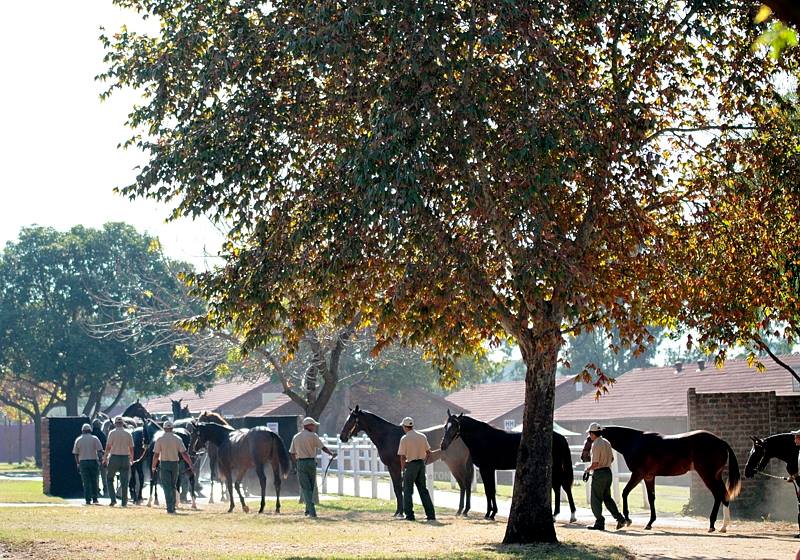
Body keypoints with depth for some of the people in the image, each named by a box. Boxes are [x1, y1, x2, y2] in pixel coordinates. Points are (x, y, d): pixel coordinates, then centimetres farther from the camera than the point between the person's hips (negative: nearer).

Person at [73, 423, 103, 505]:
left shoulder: (78, 439, 5)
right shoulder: (94, 438, 2)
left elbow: (75, 453, 5)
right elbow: (100, 450, -7)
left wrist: (78, 464, 12)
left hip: (83, 462, 0)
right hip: (93, 461, 0)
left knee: (86, 481, 2)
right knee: (94, 480, 10)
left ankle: (88, 499, -4)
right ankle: (95, 498, 9)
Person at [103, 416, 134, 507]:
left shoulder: (112, 433, -5)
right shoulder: (128, 433, 4)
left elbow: (108, 446, -7)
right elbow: (131, 448, 7)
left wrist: (105, 458, 2)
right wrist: (132, 459, 20)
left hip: (114, 457, -3)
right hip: (125, 458, 3)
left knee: (109, 479, 11)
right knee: (124, 481, 6)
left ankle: (113, 499, -1)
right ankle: (124, 502, 6)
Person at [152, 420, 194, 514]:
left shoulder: (159, 439, -5)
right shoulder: (177, 439, -1)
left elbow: (156, 455, -7)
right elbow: (184, 454, -5)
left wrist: (153, 467, 3)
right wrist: (190, 465, 1)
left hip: (164, 464, -2)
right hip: (174, 464, 2)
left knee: (167, 487, -2)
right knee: (173, 486, 16)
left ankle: (170, 508, -12)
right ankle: (172, 507, 18)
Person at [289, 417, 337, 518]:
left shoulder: (296, 437, 7)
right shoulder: (313, 436, -4)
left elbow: (292, 453, 10)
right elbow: (323, 447, -12)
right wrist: (332, 454, -12)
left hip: (301, 463, 1)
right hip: (311, 462, -1)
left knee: (305, 488, -1)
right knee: (311, 487, 13)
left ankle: (311, 511, -14)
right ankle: (309, 510, 21)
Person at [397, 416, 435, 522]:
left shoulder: (404, 439, -9)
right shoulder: (422, 436, 6)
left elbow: (402, 457, -11)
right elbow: (428, 453, 9)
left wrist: (403, 469, 0)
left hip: (411, 464, -5)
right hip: (421, 464, 5)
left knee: (407, 490, 3)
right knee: (423, 490, 12)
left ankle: (409, 515, -1)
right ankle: (431, 514, 9)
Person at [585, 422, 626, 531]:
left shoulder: (596, 445, -17)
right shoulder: (607, 442, 10)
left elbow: (595, 463, -21)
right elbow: (612, 459, 18)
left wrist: (587, 470, -6)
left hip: (599, 473, -8)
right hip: (608, 472, 8)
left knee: (596, 499, 2)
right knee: (607, 498, 15)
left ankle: (599, 523, 4)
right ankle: (620, 518, 5)